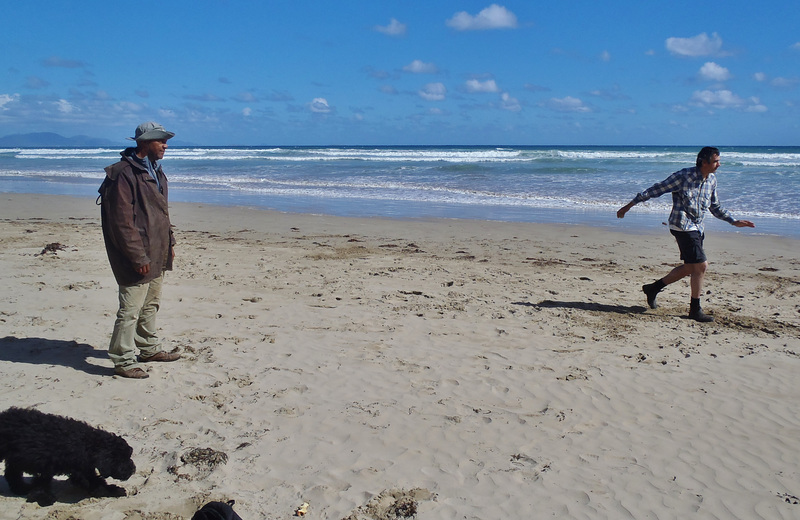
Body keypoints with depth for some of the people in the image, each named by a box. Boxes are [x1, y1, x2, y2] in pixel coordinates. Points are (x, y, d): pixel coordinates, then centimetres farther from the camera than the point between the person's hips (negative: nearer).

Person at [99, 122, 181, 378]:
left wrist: (169, 242, 18)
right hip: (138, 259, -10)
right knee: (130, 309, -3)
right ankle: (124, 360, 7)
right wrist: (138, 256, -21)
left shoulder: (155, 170, 14)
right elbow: (122, 221, -21)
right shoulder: (124, 173, -17)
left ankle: (150, 349, 34)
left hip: (157, 255, 10)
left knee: (150, 304, 20)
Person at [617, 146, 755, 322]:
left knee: (690, 267, 13)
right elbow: (655, 190, -11)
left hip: (696, 228, 9)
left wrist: (734, 222, 19)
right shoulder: (683, 176, -14)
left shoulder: (712, 180, 9)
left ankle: (653, 288, 27)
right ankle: (695, 309, 3)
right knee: (700, 265, -10)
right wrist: (629, 205, -10)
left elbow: (715, 207, 23)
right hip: (683, 226, -9)